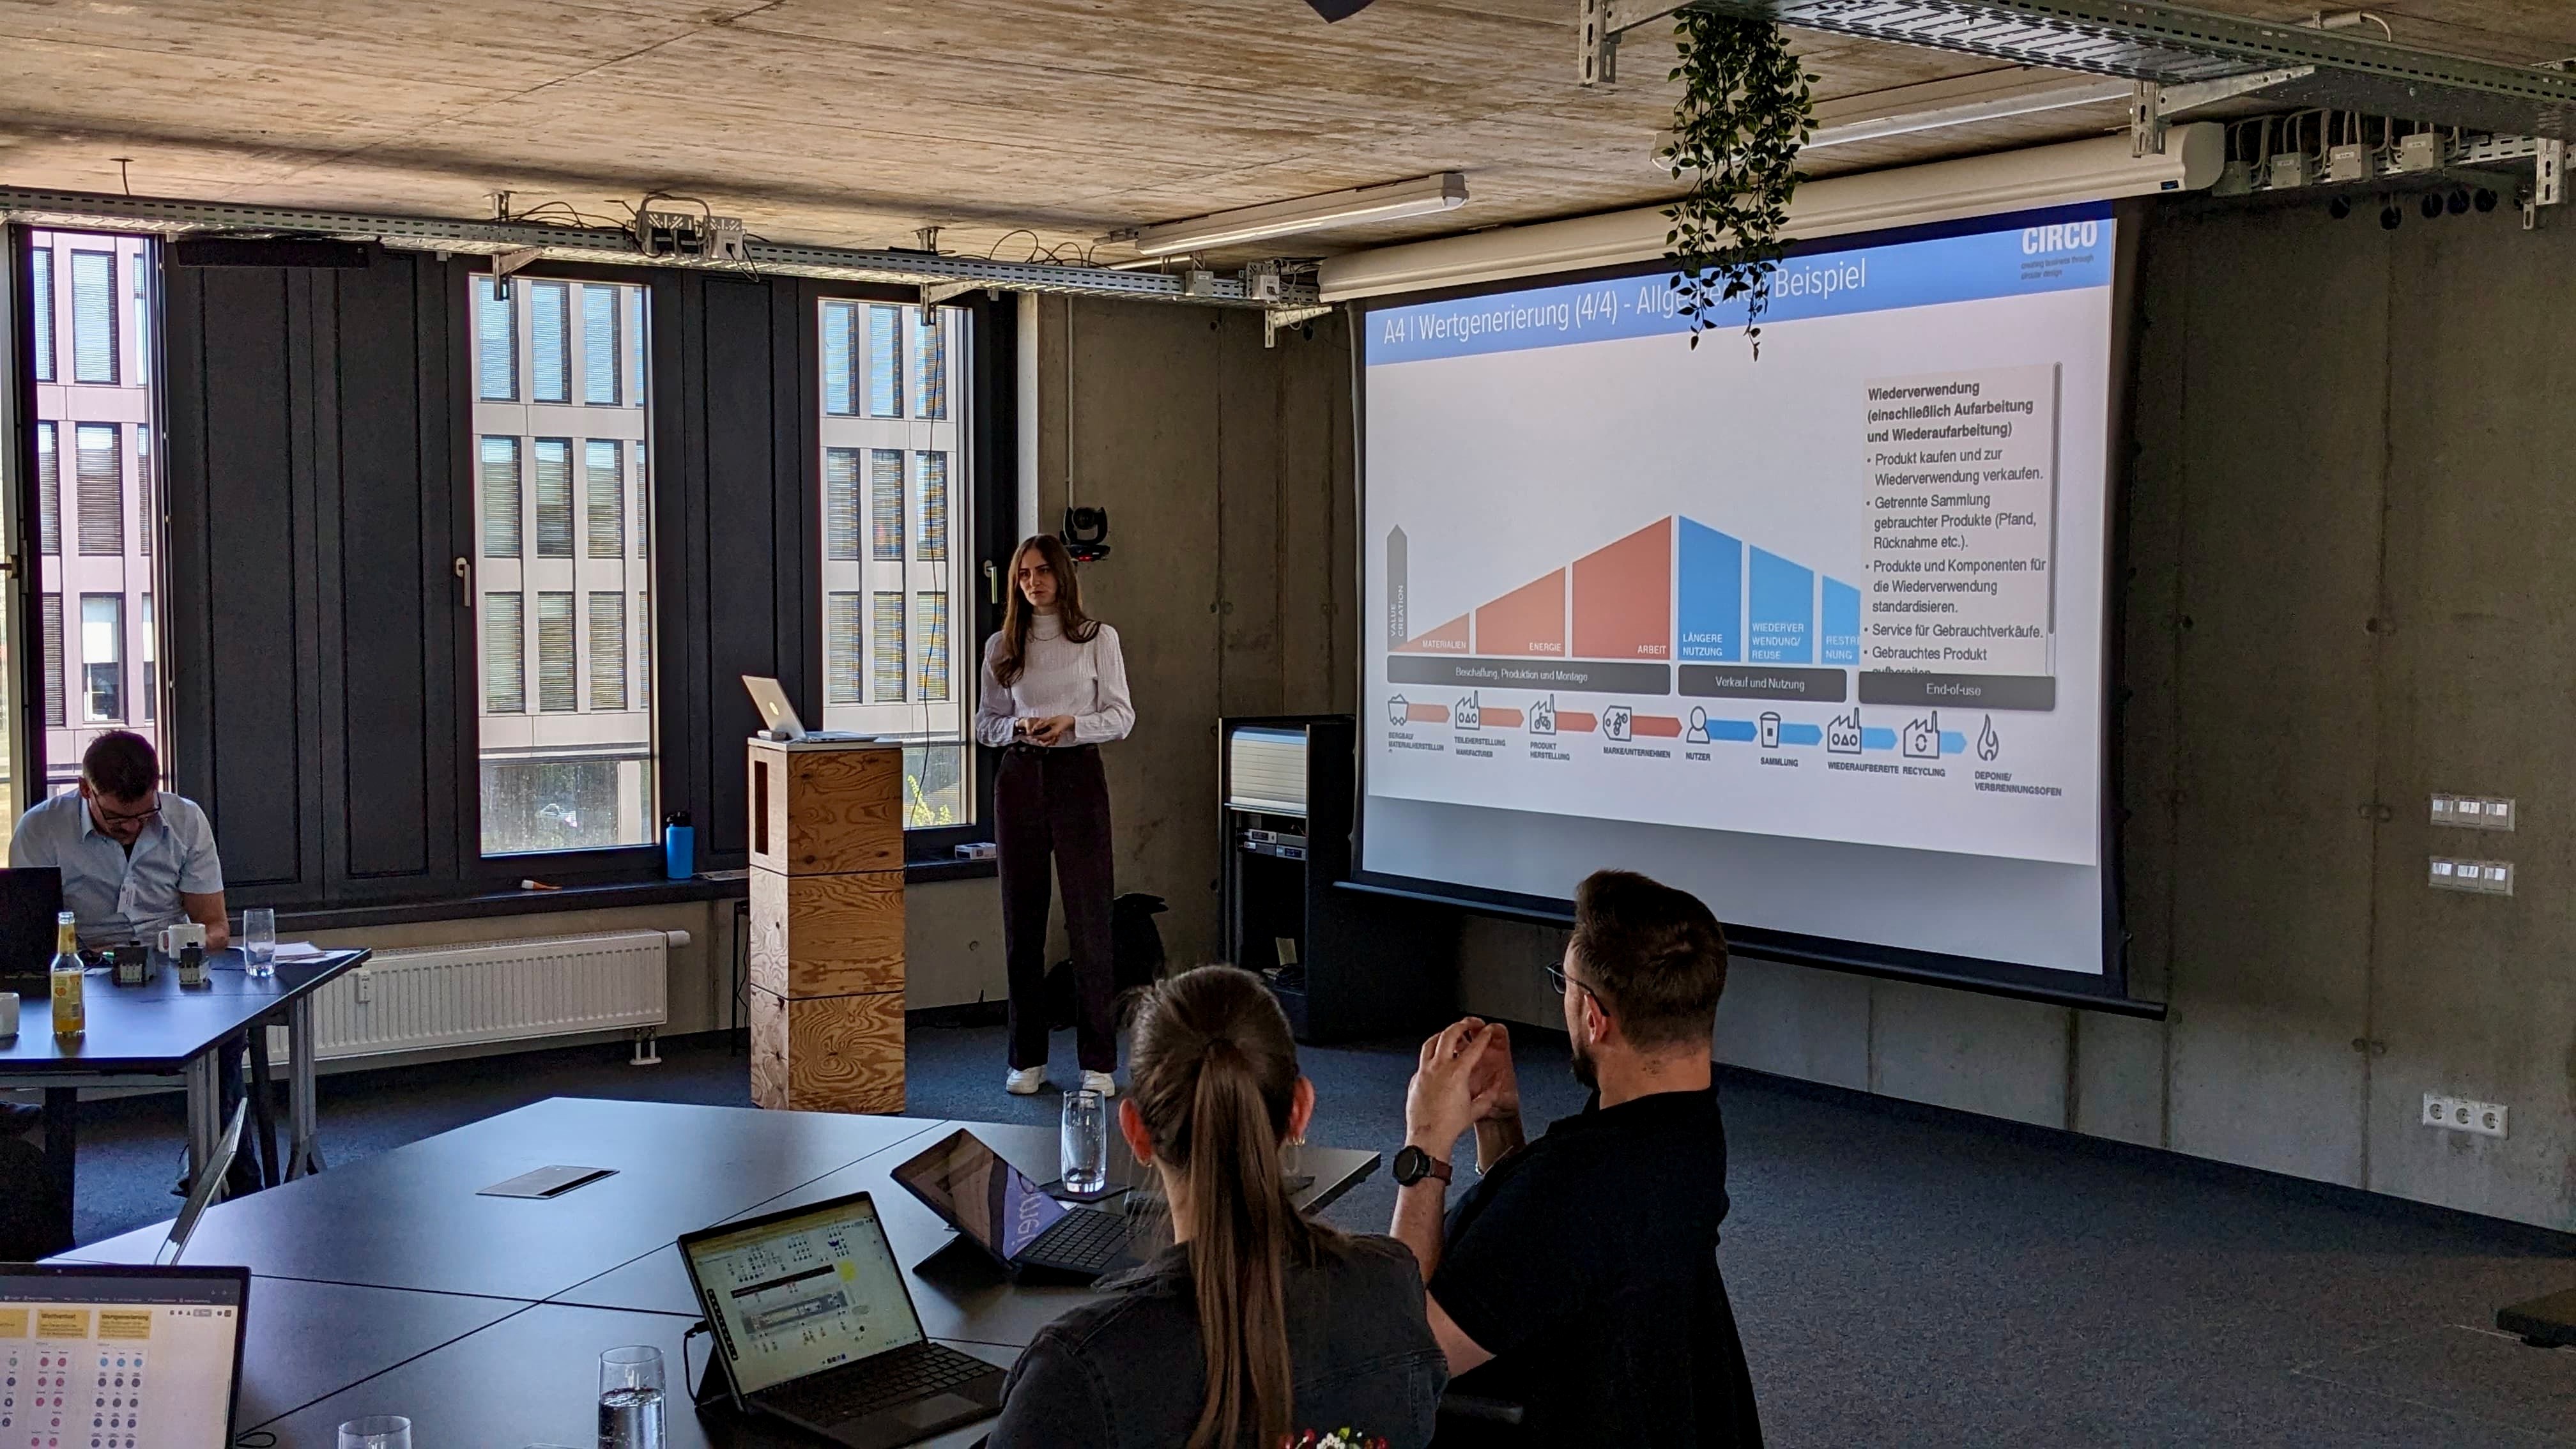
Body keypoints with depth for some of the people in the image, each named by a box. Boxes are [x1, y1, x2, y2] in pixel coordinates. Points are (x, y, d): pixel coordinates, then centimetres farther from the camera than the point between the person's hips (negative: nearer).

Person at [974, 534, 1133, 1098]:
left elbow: (1121, 717, 1)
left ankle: (1099, 1062, 1)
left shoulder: (1098, 638, 2)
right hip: (1020, 777, 3)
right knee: (1022, 920, 5)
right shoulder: (1001, 647, 10)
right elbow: (985, 723, 12)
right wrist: (1019, 727, -9)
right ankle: (1027, 1058, 14)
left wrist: (1071, 723, -16)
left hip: (1078, 776, -3)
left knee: (1089, 918, -4)